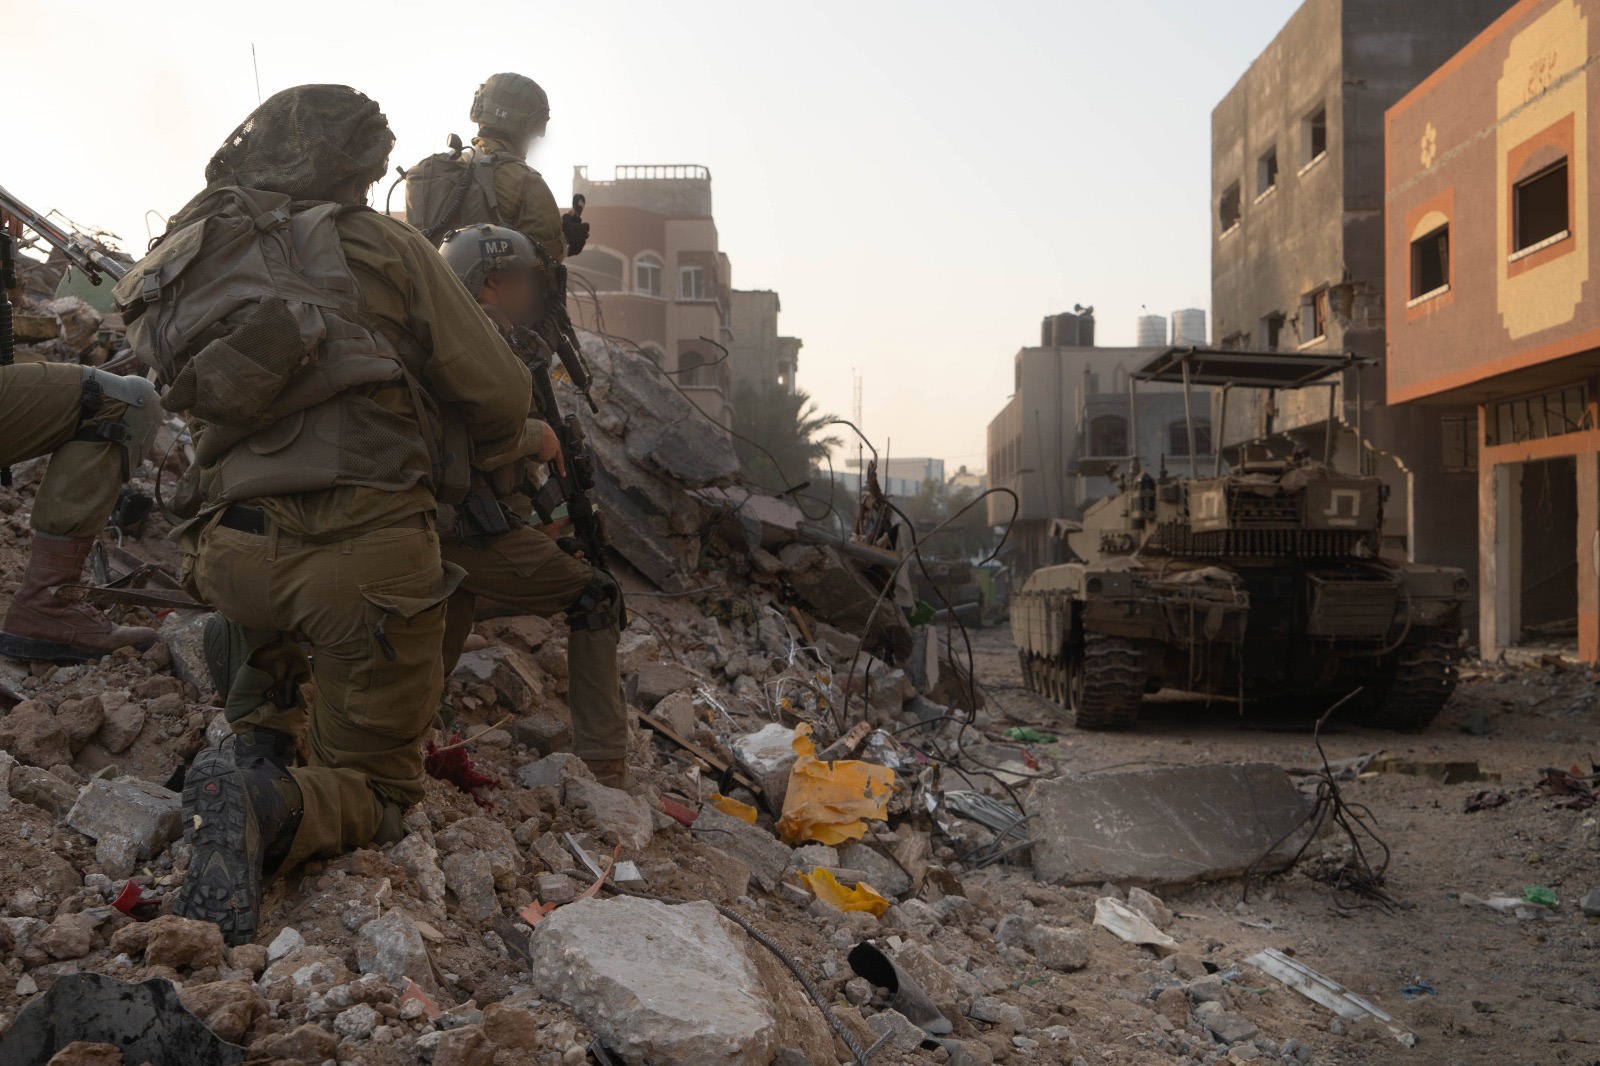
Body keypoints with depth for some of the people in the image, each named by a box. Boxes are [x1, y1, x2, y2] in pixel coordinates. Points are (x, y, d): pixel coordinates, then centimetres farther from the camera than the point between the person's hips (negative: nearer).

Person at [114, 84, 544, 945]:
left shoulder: (181, 264, 17)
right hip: (367, 548, -5)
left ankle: (258, 741, 18)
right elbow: (495, 393, 4)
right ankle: (268, 811, -23)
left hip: (231, 555, 5)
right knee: (373, 793, 10)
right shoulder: (376, 243, 3)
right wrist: (522, 438, 28)